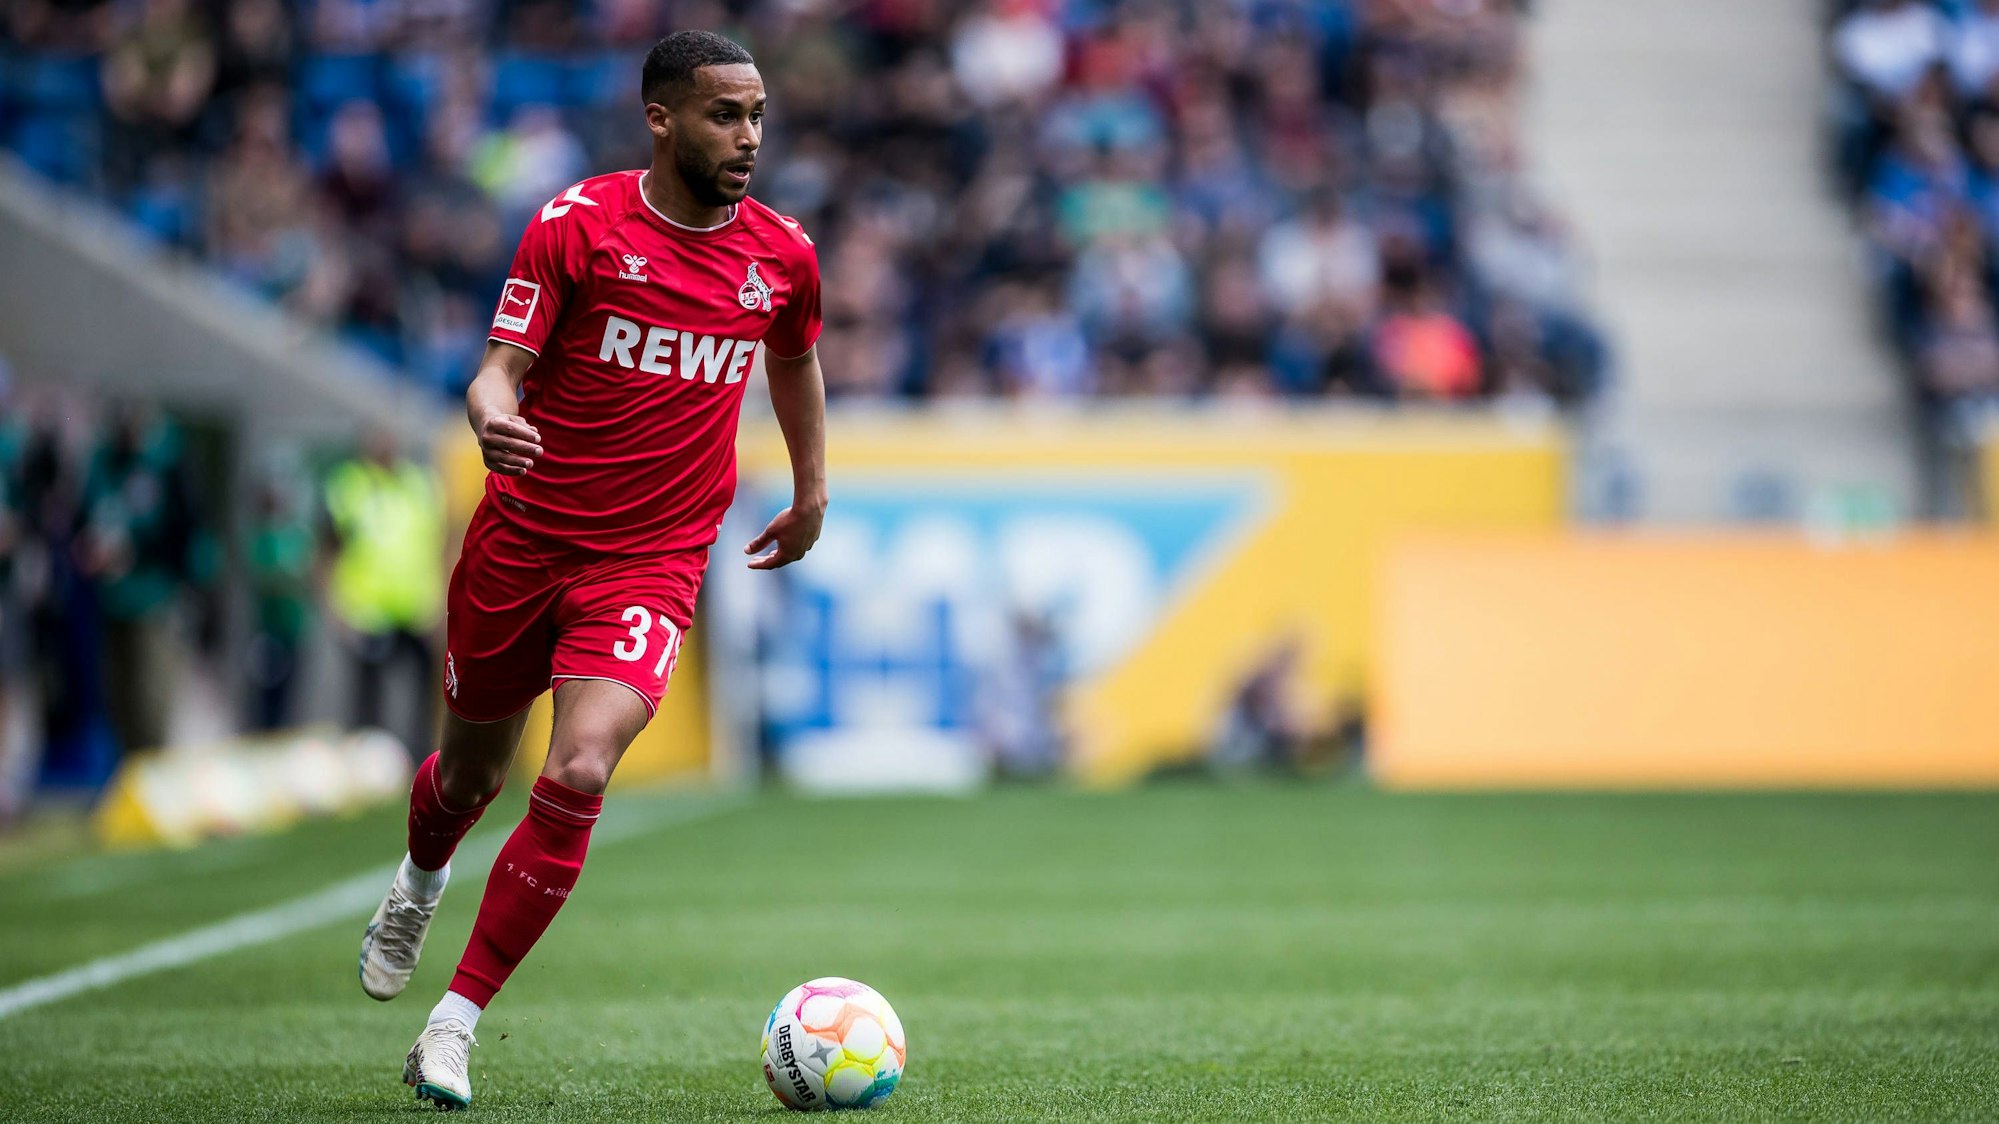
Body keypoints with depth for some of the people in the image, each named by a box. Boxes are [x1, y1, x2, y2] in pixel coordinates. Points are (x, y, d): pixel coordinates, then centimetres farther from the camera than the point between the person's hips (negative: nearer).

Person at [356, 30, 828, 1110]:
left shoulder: (782, 253, 1)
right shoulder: (577, 224, -9)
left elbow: (795, 361, 23)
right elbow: (501, 365, -13)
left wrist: (812, 491, 28)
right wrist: (492, 414, -35)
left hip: (651, 563, 1)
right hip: (523, 537, 0)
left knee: (578, 776, -21)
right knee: (472, 769, 17)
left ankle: (453, 1022, -12)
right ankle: (419, 882, 55)